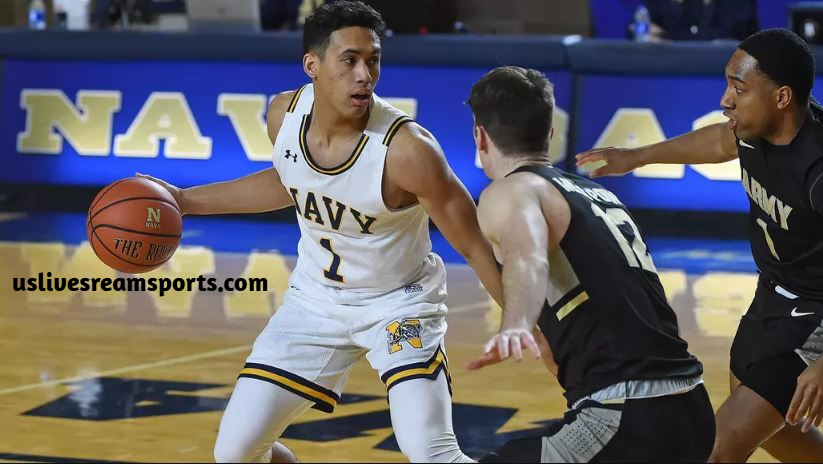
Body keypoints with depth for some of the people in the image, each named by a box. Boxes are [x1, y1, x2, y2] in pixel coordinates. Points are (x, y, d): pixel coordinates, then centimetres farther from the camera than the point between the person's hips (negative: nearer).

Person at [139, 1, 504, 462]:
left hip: (400, 303, -5)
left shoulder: (407, 148, -30)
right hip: (316, 299, 5)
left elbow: (477, 246, -20)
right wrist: (184, 199, 11)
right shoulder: (285, 114, -13)